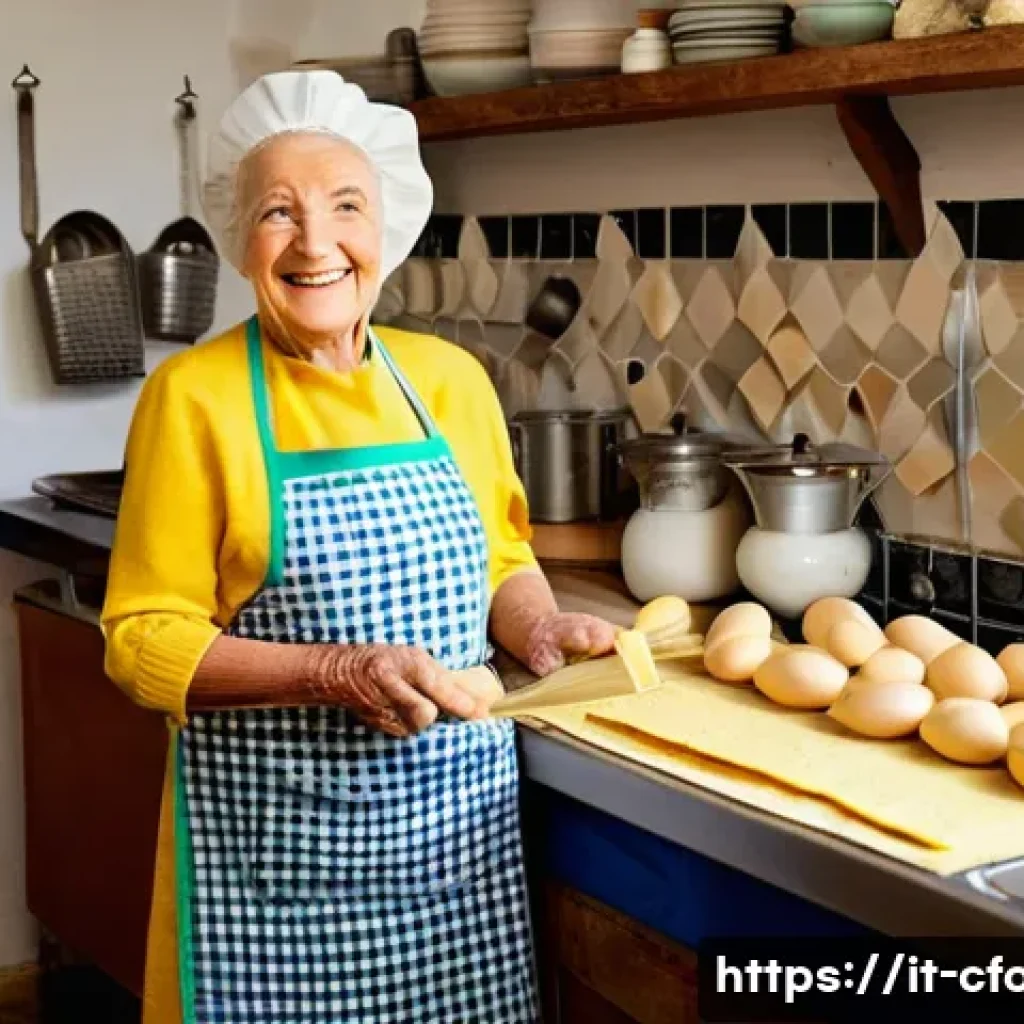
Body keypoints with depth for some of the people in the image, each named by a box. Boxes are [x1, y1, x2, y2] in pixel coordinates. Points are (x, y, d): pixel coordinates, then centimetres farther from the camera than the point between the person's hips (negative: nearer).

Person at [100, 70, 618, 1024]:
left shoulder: (451, 379, 4)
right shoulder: (192, 395, -8)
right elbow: (144, 641, -8)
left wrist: (538, 629, -6)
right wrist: (339, 673, -20)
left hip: (461, 817, 4)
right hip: (275, 838, -3)